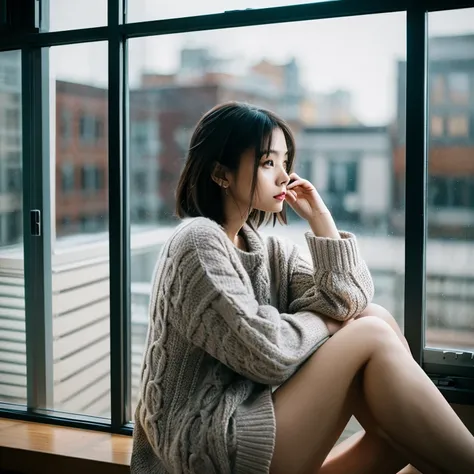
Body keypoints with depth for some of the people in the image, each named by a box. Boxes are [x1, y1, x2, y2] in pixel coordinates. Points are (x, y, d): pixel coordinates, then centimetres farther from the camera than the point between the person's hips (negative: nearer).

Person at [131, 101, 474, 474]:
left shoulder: (273, 252, 13)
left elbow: (350, 302, 0)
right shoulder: (198, 241, -11)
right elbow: (266, 355, -19)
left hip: (253, 426, 8)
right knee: (372, 334, -14)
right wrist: (326, 319, -2)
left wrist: (320, 217, -2)